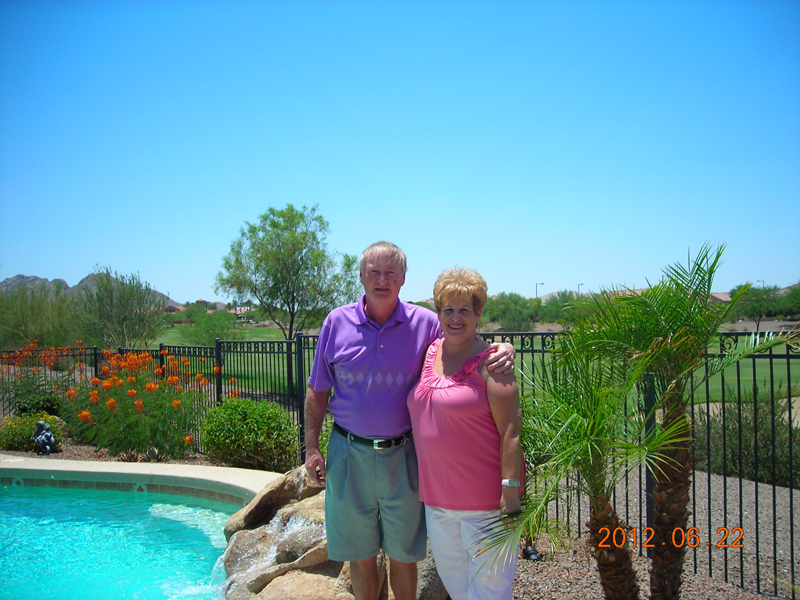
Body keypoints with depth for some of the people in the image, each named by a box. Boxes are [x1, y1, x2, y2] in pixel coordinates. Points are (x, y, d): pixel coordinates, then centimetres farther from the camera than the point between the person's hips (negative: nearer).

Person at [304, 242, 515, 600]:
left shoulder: (425, 323, -4)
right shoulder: (337, 322, -2)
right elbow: (317, 392, 5)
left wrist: (504, 351, -21)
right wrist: (312, 448, 2)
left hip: (402, 455, -1)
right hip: (349, 453, 1)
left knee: (403, 553, 13)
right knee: (360, 553, 15)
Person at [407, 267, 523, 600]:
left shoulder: (489, 363, -13)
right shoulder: (428, 353, 6)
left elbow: (511, 432, -16)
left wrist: (511, 491, -21)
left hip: (483, 498, -6)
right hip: (436, 496, 7)